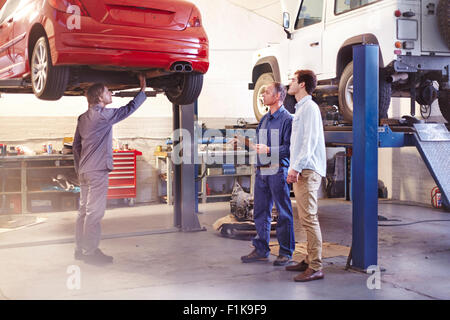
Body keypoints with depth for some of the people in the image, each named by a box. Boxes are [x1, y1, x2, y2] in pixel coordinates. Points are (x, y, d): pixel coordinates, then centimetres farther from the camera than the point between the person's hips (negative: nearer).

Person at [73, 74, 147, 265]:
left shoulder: (83, 118, 15)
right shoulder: (103, 115, -11)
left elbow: (76, 145, 18)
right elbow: (128, 109, -4)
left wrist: (78, 169, 22)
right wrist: (143, 90, 6)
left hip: (84, 171, 9)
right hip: (98, 171, -9)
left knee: (84, 211, 12)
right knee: (94, 213, -6)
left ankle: (80, 249, 18)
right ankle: (90, 251, -3)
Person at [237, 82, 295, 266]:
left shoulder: (287, 118, -7)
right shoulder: (264, 119, 18)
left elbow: (289, 146, -14)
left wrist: (269, 150, -24)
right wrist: (252, 145, 6)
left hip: (278, 171, -8)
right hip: (261, 170, 8)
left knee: (284, 213, 0)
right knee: (260, 212, 11)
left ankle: (286, 252, 8)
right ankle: (261, 250, 21)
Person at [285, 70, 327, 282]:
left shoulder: (309, 107, -10)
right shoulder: (300, 108, 21)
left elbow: (310, 142, -19)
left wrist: (296, 167, -22)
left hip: (307, 171, -10)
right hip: (300, 171, 10)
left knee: (309, 218, -11)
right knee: (306, 219, 13)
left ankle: (315, 268, -9)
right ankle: (309, 260, 21)